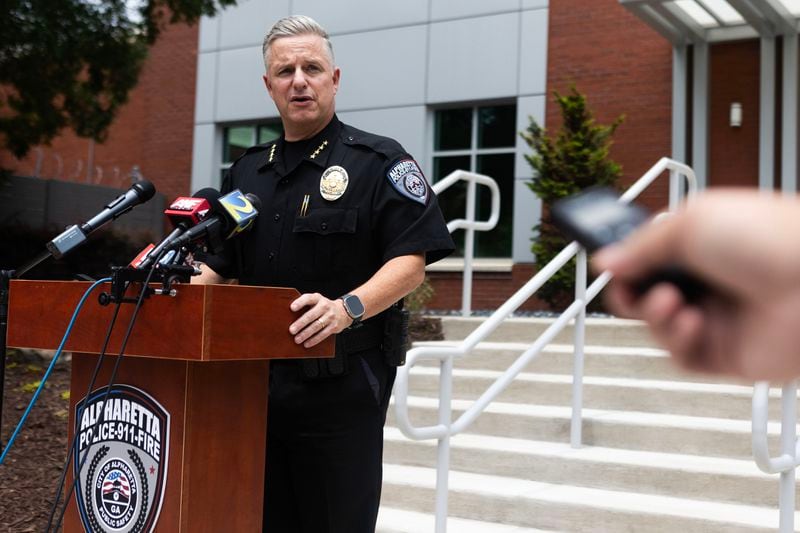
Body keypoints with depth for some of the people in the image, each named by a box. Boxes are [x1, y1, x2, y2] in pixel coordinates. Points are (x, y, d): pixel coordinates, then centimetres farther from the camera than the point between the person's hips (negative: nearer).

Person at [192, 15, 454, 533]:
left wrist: (348, 308, -28)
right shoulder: (247, 172, 16)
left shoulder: (379, 162, -2)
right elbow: (219, 265, 21)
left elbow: (411, 260, -12)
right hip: (257, 378, 6)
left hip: (341, 385, -5)